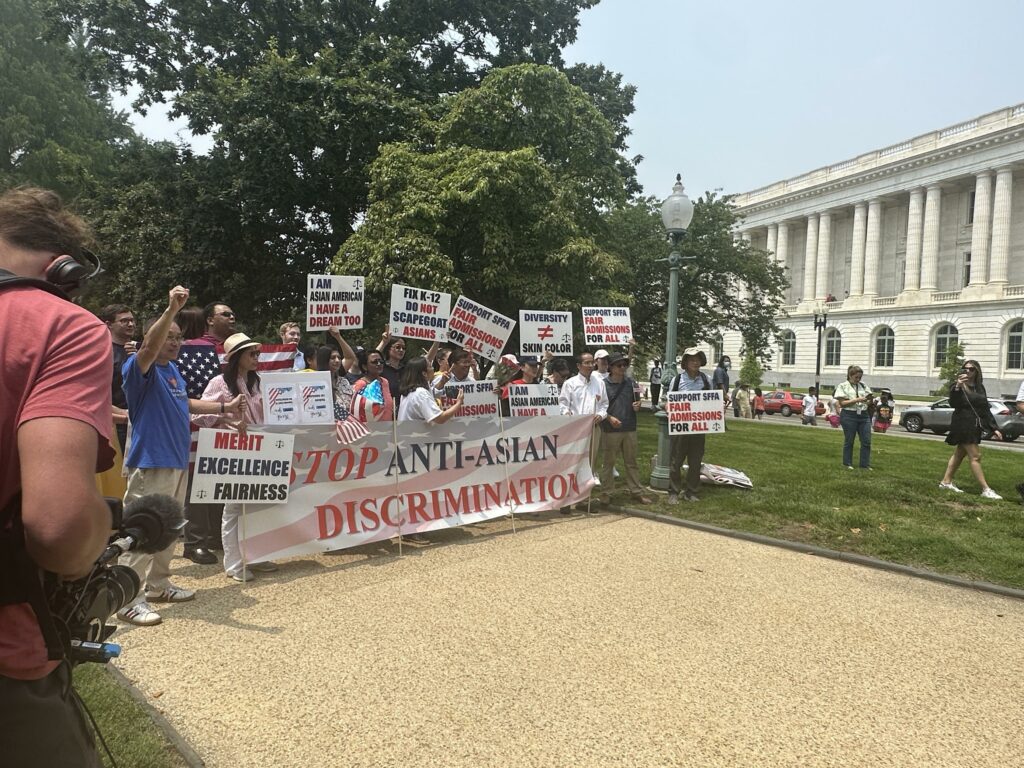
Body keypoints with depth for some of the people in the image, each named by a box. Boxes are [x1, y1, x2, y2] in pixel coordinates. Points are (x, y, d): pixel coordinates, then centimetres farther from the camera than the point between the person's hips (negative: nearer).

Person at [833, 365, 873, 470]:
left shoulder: (863, 386, 13)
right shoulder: (843, 386, -1)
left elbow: (868, 401, 15)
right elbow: (842, 403, -9)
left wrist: (868, 401, -9)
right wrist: (857, 400, -18)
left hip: (864, 415, 5)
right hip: (849, 415, -4)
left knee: (866, 441, 1)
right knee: (849, 440, 3)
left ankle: (865, 465, 8)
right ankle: (847, 464, 15)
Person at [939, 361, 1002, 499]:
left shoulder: (980, 387, 11)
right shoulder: (958, 386, -8)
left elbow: (985, 410, 17)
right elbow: (953, 403, -24)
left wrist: (994, 428, 14)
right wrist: (957, 387, -39)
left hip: (975, 427, 7)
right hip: (963, 425, -7)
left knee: (959, 454, 12)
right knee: (975, 457, -9)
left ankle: (946, 482, 21)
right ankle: (986, 490, -8)